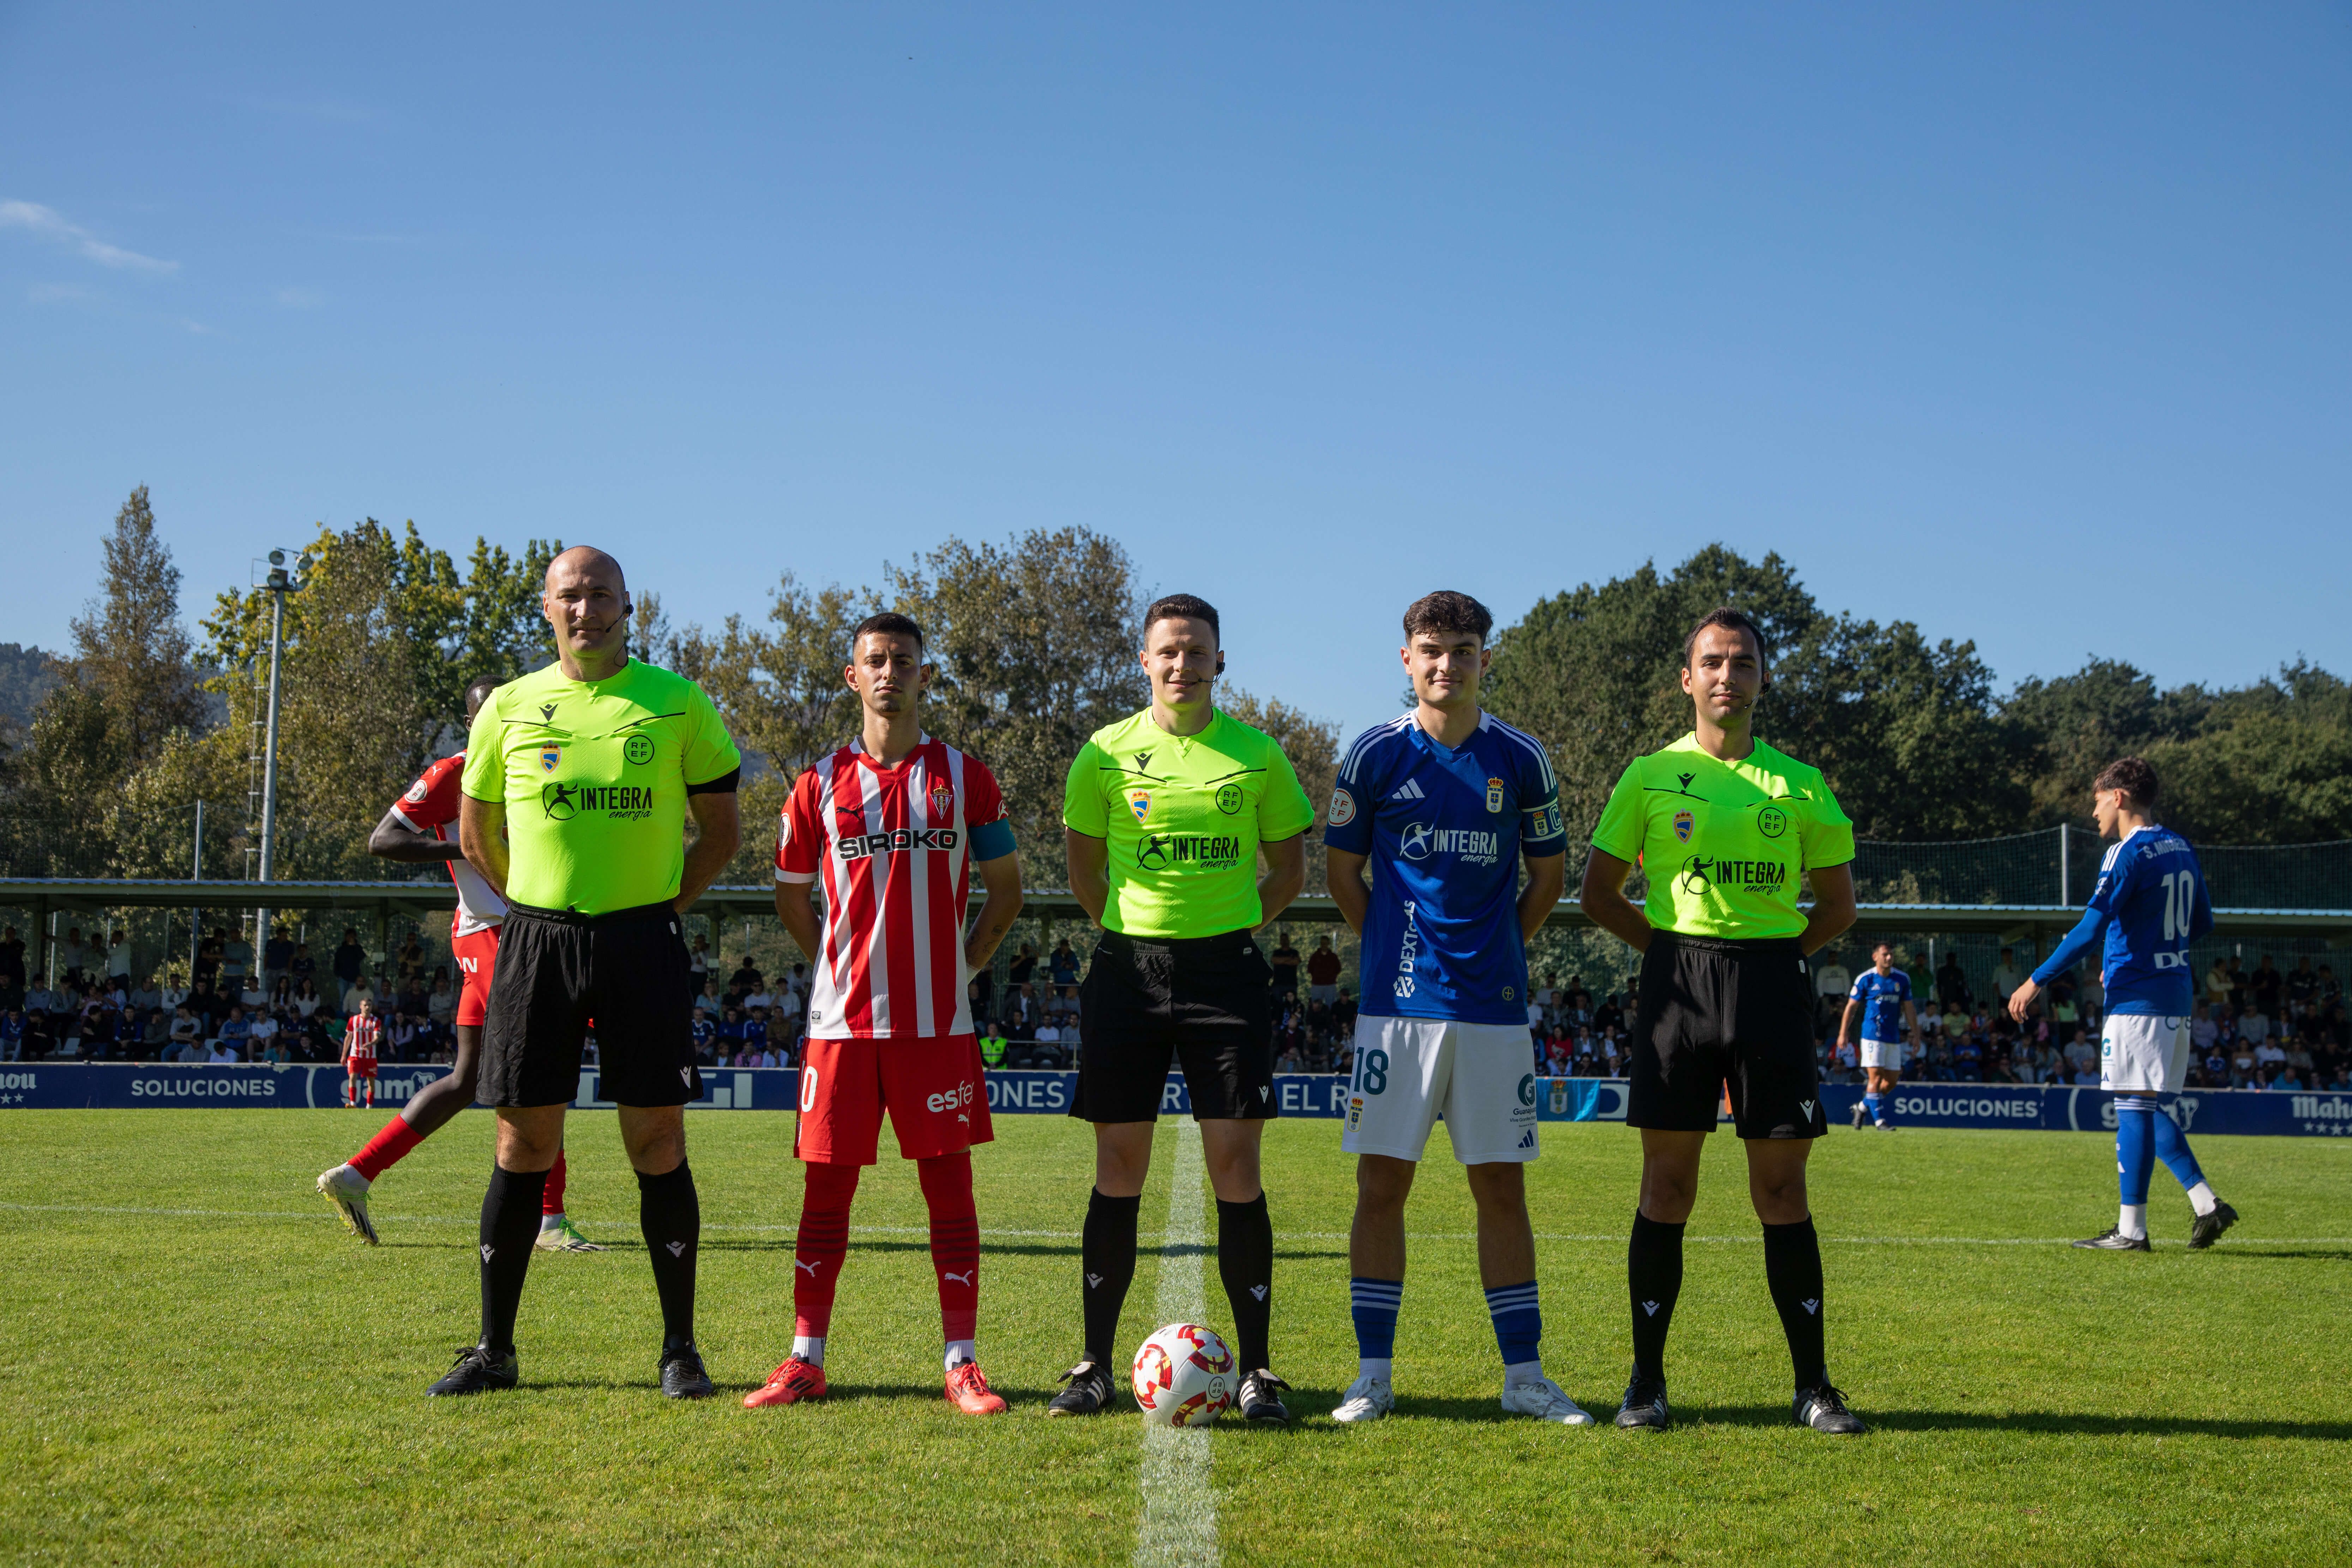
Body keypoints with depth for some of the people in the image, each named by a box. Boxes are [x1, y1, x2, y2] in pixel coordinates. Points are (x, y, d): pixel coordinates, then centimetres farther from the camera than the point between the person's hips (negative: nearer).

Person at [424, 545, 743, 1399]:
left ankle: (680, 1349, 8)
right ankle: (495, 1349, 14)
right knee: (524, 1141, 4)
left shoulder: (677, 703, 3)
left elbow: (722, 829, 9)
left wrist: (658, 907, 5)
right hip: (536, 941, 1)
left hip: (643, 941, -1)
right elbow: (477, 832, 18)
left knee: (658, 1141, 0)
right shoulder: (510, 707, 6)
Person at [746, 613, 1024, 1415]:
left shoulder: (964, 779, 5)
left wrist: (964, 963, 7)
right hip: (841, 1019, 1)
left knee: (950, 1186, 1)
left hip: (938, 1020, -1)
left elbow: (1006, 887, 13)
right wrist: (844, 966, 11)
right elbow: (792, 896, 16)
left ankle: (962, 1364, 7)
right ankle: (806, 1359, 12)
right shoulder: (821, 785, 6)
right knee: (827, 1185, 4)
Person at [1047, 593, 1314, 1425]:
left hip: (1228, 969, 0)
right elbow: (1083, 865, 14)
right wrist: (1135, 932, 11)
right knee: (1118, 1169, 3)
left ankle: (1255, 1368, 5)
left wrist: (1237, 926, 7)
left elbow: (1289, 866, 13)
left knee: (1235, 1167, -3)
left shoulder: (1257, 754, 3)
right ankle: (1097, 1364, 12)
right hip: (1128, 969, 1)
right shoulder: (1107, 754, 3)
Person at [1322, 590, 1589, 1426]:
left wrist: (1496, 951, 10)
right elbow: (1343, 869, 11)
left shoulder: (1521, 759, 4)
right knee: (1382, 1183, 0)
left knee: (1501, 1185, 4)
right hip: (1397, 1002, -1)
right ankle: (1372, 1373, 9)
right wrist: (1399, 948, 7)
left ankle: (1524, 1374, 11)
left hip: (1494, 1005, 1)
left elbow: (1549, 872, 15)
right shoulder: (1375, 754, 1)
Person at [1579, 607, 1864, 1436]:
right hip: (1677, 979, 0)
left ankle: (1813, 1385, 9)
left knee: (1782, 1188, 2)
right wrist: (1674, 947, 2)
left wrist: (1772, 955, 3)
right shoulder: (1651, 775, 6)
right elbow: (1599, 892, 10)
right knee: (1667, 1186, 1)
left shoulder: (1800, 783, 8)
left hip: (1771, 980, 1)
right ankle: (1647, 1379, 9)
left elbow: (1838, 905, 14)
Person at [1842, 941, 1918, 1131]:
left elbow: (1909, 1008, 13)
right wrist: (1843, 1033, -2)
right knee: (1876, 1076, -12)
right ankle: (1880, 1120, -8)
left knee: (1892, 1081, 5)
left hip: (1894, 1037, 5)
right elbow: (1851, 1006, 2)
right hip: (1872, 1035, -5)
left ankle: (1862, 1107, 24)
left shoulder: (1902, 979, 6)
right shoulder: (1865, 979, -4)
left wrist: (1916, 1035, 9)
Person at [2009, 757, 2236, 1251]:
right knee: (2148, 1108, 14)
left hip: (2136, 998, -9)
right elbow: (2201, 923, 22)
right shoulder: (2181, 849, 13)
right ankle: (2207, 1204, 7)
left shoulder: (2128, 854, -13)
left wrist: (2036, 981, -15)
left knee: (2134, 1105, -5)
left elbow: (2090, 931, -19)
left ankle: (2131, 1229, -3)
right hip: (2175, 995, 9)